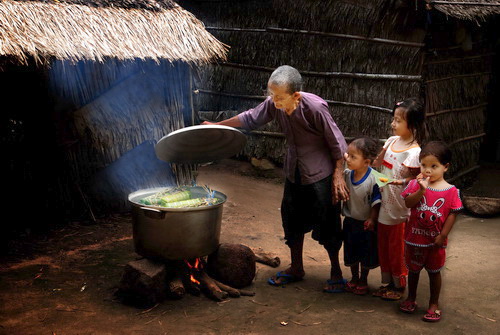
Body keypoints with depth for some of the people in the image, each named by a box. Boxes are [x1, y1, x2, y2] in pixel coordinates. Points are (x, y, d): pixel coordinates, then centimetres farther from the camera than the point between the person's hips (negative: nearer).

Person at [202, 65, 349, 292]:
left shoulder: (315, 107, -27)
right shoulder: (273, 104, -11)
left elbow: (337, 142, -18)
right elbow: (250, 118, 7)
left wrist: (338, 176, -16)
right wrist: (217, 126, 11)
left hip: (320, 175, -6)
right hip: (293, 173, 6)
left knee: (327, 224, 2)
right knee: (292, 221, 14)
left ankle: (336, 271, 21)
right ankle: (296, 268, 32)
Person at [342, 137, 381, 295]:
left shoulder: (373, 179, -25)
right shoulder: (347, 174, -11)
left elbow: (376, 201, -17)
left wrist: (372, 219, -21)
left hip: (366, 222, -4)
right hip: (350, 220, 4)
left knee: (366, 253, 12)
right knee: (351, 252, 18)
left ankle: (363, 281, 32)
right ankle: (354, 278, 38)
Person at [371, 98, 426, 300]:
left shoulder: (414, 152, -19)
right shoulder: (391, 141, 3)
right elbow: (377, 166, 15)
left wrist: (402, 181, -32)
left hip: (399, 209, -7)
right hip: (383, 205, 7)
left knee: (397, 248, 8)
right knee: (383, 246, 17)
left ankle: (399, 286, 26)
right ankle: (386, 282, 34)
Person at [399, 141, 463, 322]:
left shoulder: (451, 191, -10)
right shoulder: (416, 184, -7)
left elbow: (452, 213, -9)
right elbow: (408, 203, -19)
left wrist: (443, 235, -12)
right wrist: (422, 190, -31)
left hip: (435, 240, -2)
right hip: (414, 237, 2)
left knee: (434, 272, 14)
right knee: (413, 269, 19)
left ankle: (434, 304, 29)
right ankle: (411, 298, 38)